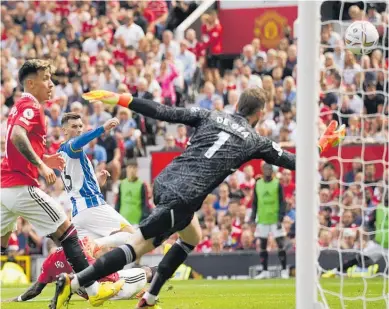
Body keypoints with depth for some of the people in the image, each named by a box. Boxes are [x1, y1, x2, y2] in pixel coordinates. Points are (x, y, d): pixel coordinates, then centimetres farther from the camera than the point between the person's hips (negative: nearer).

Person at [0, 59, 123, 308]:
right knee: (67, 231, -2)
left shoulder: (20, 106, 21)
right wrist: (41, 165, -24)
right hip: (22, 186, -10)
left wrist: (44, 159, 15)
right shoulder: (31, 106, -9)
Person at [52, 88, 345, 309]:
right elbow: (294, 162, 17)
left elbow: (164, 112, 6)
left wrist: (120, 99, 9)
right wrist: (325, 144, 32)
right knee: (137, 248, -5)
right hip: (184, 197, -7)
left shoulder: (210, 117, 15)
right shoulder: (255, 141, 7)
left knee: (192, 238, 30)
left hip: (165, 181, 7)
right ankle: (73, 283, -15)